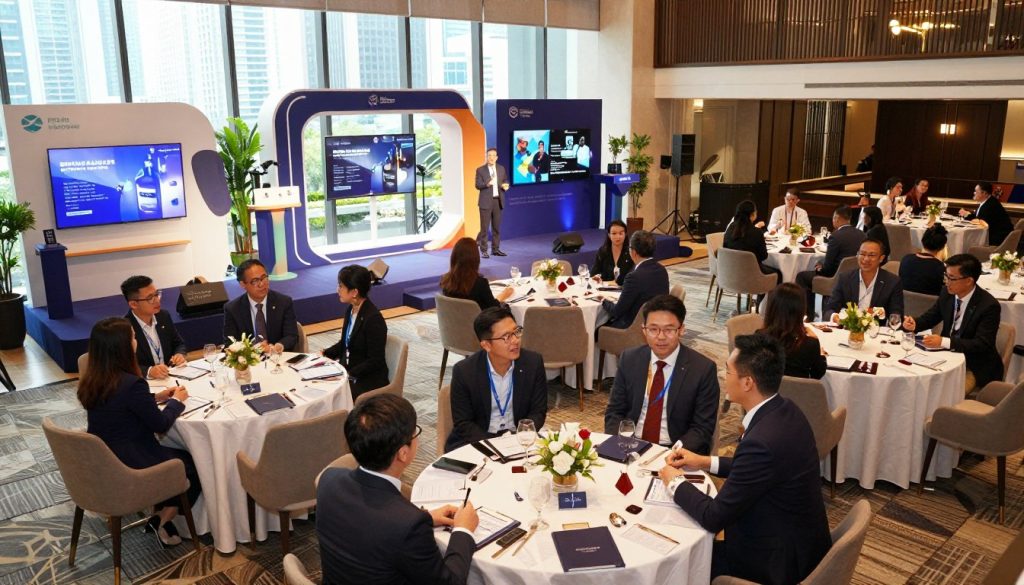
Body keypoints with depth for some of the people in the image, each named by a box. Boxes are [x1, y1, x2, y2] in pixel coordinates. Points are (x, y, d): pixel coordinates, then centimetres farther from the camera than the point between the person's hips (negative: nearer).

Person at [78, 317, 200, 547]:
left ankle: (159, 518, 25)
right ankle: (163, 522, 19)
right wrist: (176, 401, 1)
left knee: (174, 455, 26)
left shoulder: (90, 381, -3)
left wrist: (156, 397, 12)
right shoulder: (131, 383, -28)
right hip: (129, 469, -8)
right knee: (195, 466, 14)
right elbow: (161, 425, -16)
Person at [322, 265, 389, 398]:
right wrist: (325, 354, 2)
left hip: (368, 381, -8)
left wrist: (349, 376, -21)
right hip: (346, 370, 8)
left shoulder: (373, 319, -21)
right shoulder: (350, 310, 4)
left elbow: (375, 361, -18)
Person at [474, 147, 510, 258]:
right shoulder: (480, 170, -2)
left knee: (497, 227, 8)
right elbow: (478, 185, -9)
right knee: (484, 227, -2)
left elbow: (505, 181, 17)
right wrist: (487, 184, -27)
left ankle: (495, 249, 16)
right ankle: (483, 250, 3)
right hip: (486, 201, -4)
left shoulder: (501, 169, 10)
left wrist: (505, 186, -6)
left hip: (498, 201, 4)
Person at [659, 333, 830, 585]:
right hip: (794, 542, 8)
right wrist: (706, 462, 9)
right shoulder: (784, 411, -5)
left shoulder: (763, 440, -33)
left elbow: (714, 517, -24)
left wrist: (675, 483, -8)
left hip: (779, 561, -8)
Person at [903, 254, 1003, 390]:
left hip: (976, 367, -6)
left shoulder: (989, 305, -19)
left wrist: (943, 342, -34)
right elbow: (930, 317, 13)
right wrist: (914, 323, -10)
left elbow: (982, 344, -25)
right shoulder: (947, 293, -2)